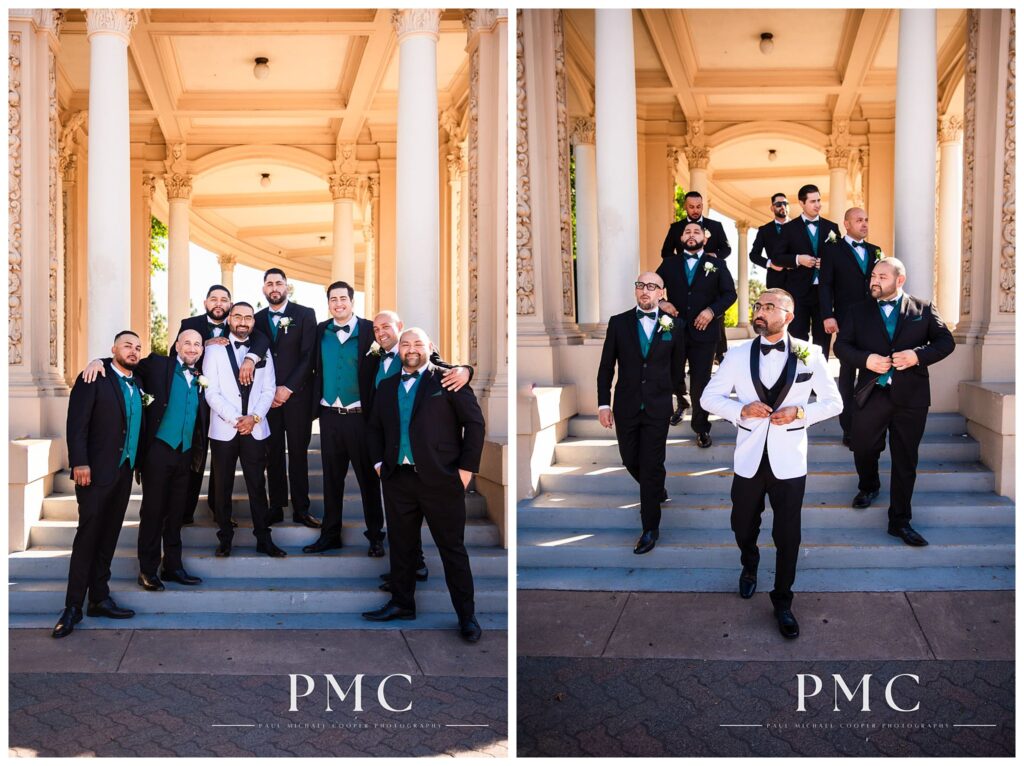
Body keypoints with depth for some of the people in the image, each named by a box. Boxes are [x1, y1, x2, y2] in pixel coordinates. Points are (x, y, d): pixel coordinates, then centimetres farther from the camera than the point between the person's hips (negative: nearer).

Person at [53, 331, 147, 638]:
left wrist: (138, 462, 5)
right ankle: (73, 607, -1)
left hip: (124, 471, 6)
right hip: (96, 471, -6)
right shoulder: (94, 379, -5)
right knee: (88, 535, -6)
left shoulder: (136, 385, 14)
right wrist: (79, 462, -19)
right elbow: (76, 422, -12)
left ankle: (99, 598, 16)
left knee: (108, 537, 10)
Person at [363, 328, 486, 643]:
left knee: (453, 549, 2)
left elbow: (474, 422, -3)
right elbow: (375, 427, 22)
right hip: (398, 479, 5)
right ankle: (401, 603, 27)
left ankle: (466, 615, 11)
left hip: (440, 478, -4)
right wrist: (378, 462, 8)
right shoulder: (387, 387, 14)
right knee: (401, 545, 13)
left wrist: (466, 468, -7)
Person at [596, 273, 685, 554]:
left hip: (657, 407, -2)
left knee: (652, 466, -2)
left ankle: (650, 529, 6)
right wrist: (603, 404, -4)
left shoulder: (673, 326, -1)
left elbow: (677, 367, 11)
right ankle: (657, 492, 44)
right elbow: (606, 367, 1)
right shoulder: (618, 323, 0)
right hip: (626, 406, 2)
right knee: (630, 460, 13)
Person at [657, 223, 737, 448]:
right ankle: (677, 405, 38)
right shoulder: (669, 263, 9)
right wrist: (660, 302, -13)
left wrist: (712, 310, -14)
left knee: (701, 382, 2)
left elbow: (730, 293, 1)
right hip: (674, 330, 1)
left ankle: (701, 428, 14)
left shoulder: (717, 265, 5)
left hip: (703, 331, -1)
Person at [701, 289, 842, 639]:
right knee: (743, 526, 17)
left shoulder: (809, 355, -3)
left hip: (789, 462, -2)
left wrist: (800, 412, -15)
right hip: (749, 460, 2)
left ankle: (782, 602, 22)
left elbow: (834, 402, 3)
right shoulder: (738, 355, 0)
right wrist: (741, 409, -14)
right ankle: (749, 568, 49)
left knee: (787, 536, 4)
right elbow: (709, 396, 4)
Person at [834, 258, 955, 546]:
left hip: (911, 395, -1)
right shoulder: (859, 311, 9)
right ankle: (868, 486, 42)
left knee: (905, 461, 3)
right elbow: (841, 345, 4)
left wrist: (918, 355, -15)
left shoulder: (923, 309, 5)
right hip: (871, 393, 1)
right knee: (863, 448, 9)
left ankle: (900, 521, 12)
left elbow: (946, 341, 3)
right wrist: (865, 359, -14)